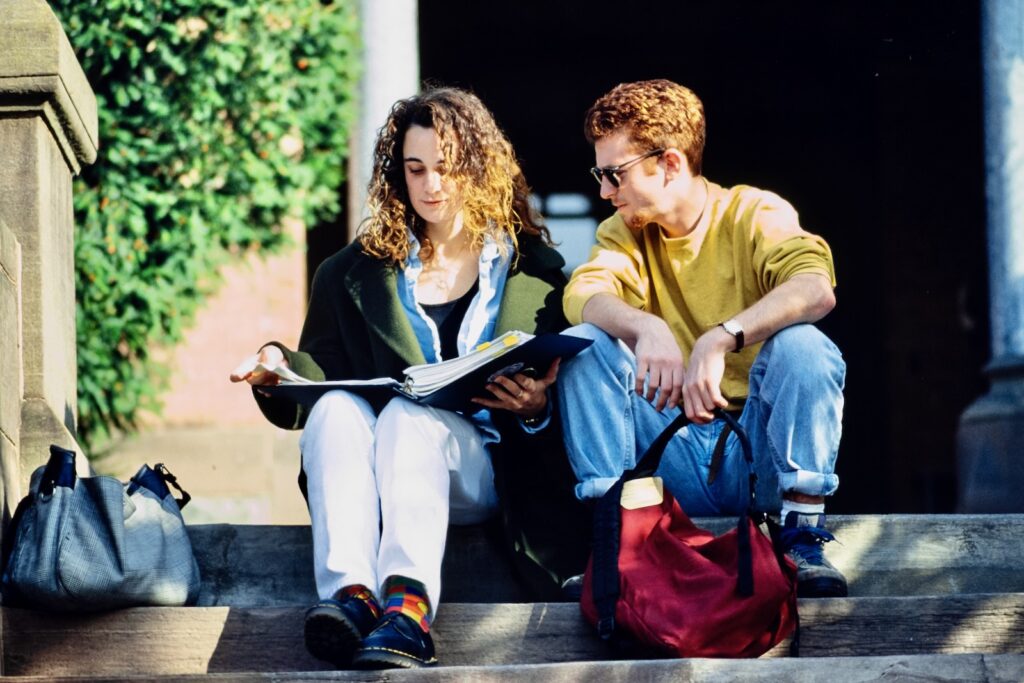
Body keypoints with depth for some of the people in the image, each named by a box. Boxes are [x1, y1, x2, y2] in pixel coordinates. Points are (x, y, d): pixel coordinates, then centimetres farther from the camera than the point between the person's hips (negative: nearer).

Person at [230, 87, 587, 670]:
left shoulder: (534, 269, 13)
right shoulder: (353, 273, 19)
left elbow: (564, 394, 7)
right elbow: (320, 377, 11)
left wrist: (537, 408, -16)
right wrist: (279, 366, -11)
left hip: (476, 469, -2)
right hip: (372, 476, 2)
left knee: (409, 412, -34)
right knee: (336, 407, -30)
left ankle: (408, 606, -60)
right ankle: (350, 594, -52)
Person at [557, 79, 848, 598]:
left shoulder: (754, 215, -4)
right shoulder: (625, 232, 8)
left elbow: (816, 288, -25)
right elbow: (582, 295, -13)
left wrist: (720, 340, -39)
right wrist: (645, 328, -35)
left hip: (755, 450, -3)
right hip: (672, 452, 3)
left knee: (801, 343, -28)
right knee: (584, 341, -15)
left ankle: (802, 537, -25)